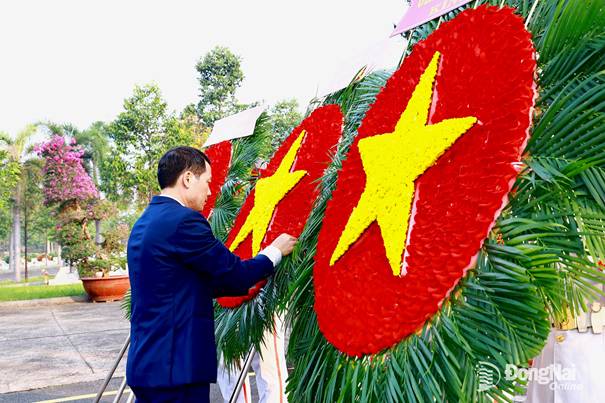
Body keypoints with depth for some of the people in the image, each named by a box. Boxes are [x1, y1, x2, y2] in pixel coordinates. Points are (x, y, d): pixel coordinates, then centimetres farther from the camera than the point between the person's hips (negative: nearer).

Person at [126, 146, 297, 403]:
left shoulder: (144, 223, 13)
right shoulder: (183, 221, -17)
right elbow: (236, 273, -12)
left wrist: (249, 280, 21)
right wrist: (275, 251, 5)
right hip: (176, 366, -9)